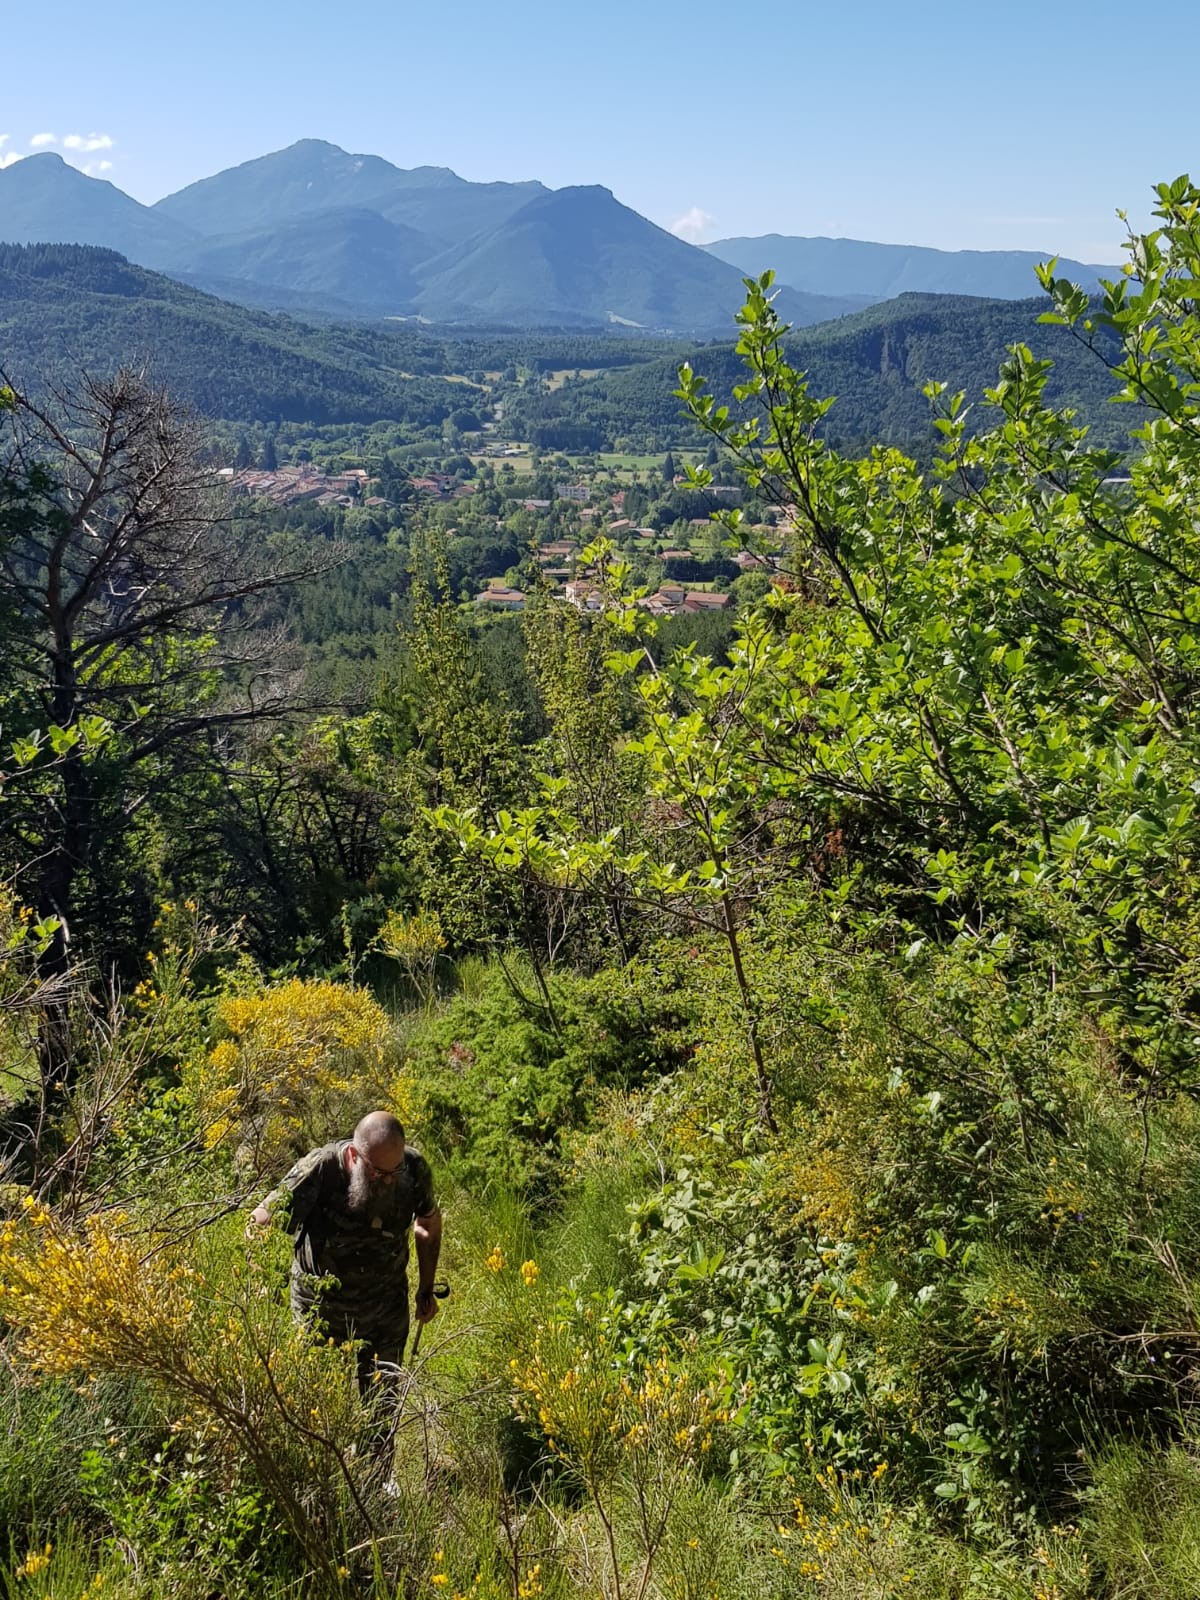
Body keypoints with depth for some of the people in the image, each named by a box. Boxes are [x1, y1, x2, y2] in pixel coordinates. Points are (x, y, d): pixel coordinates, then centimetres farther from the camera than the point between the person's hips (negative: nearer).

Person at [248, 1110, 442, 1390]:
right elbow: (261, 1222, -26)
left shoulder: (414, 1170, -19)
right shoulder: (320, 1168, -30)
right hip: (319, 1311, -2)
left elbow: (429, 1222, 2)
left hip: (387, 1313, 2)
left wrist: (426, 1289, 9)